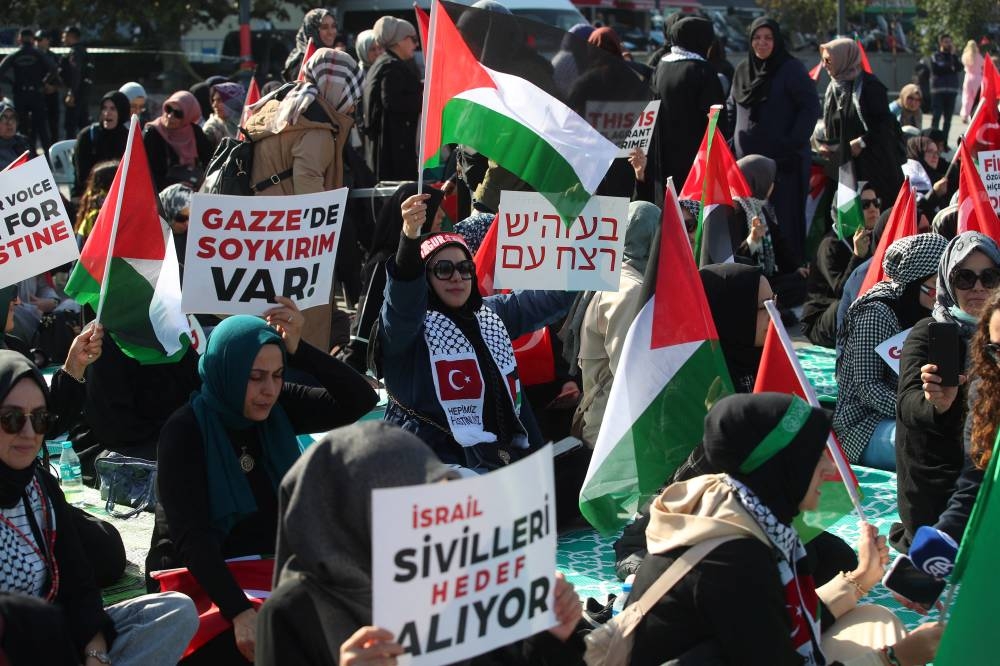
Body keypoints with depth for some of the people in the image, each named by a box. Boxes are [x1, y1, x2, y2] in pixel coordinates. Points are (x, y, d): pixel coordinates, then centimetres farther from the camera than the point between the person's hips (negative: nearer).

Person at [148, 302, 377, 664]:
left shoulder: (278, 408, 0)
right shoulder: (184, 432, -15)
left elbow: (361, 399, -5)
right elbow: (192, 536, -24)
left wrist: (299, 350, -17)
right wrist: (240, 613, -36)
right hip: (199, 580, -5)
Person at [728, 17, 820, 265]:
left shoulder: (792, 69, -4)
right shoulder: (743, 71, 13)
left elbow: (811, 108, -9)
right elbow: (732, 110, 21)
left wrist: (794, 143, -16)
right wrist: (731, 142, 9)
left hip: (784, 161, -5)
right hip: (747, 159, 5)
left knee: (783, 223, -6)